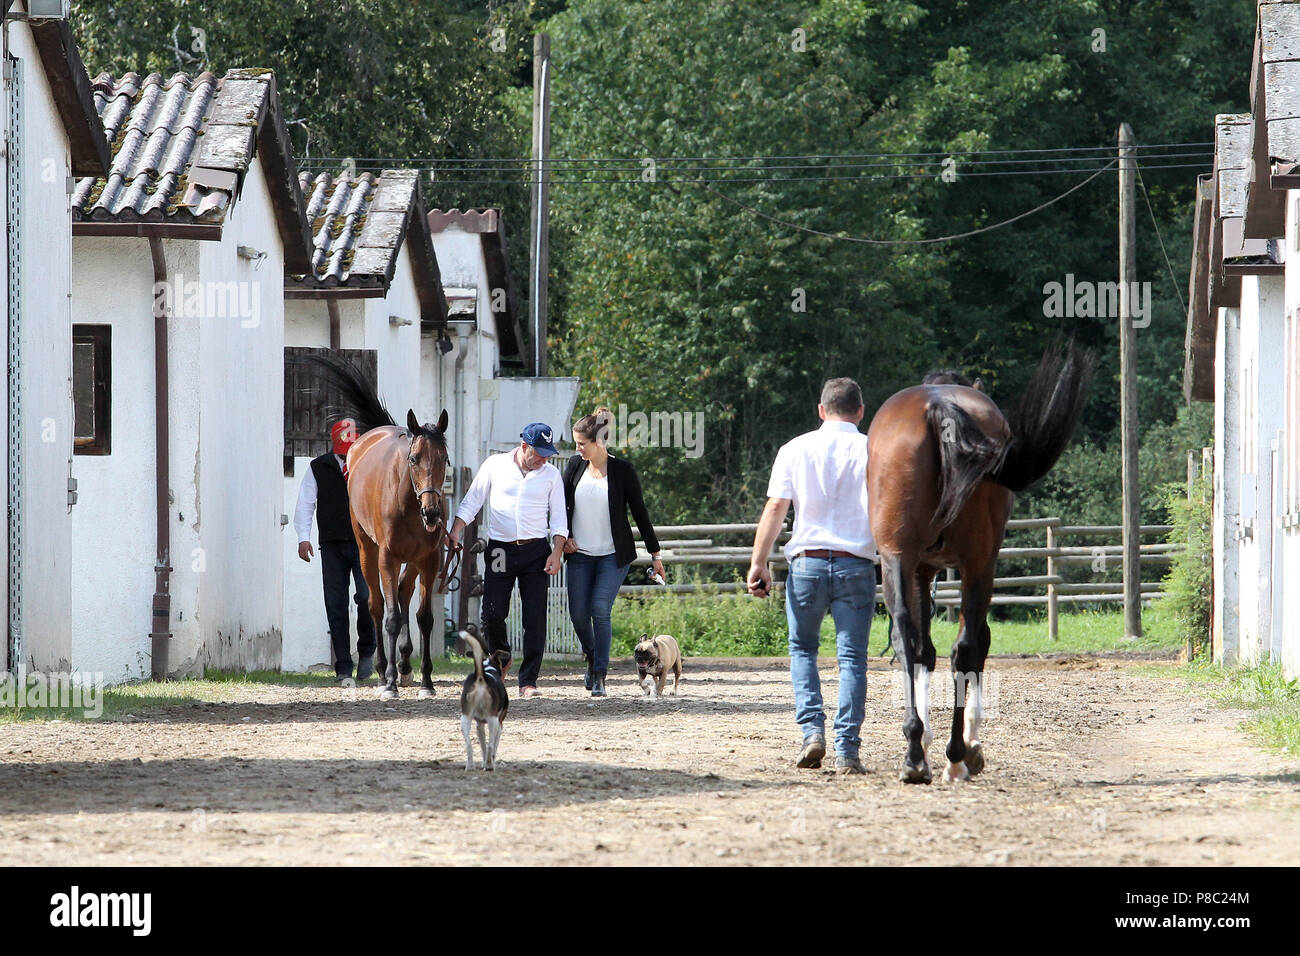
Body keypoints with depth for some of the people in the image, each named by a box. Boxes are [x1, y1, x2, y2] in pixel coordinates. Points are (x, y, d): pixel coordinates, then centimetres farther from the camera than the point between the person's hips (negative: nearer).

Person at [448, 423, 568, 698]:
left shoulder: (551, 474, 4)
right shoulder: (495, 465, 2)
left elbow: (559, 518, 5)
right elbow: (471, 502, 7)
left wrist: (557, 552, -7)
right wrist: (455, 531, -5)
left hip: (536, 551, 0)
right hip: (500, 549, 0)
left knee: (535, 618, -6)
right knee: (492, 613, -4)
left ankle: (528, 681, -1)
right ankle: (499, 656, 27)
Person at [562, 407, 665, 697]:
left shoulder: (622, 471, -7)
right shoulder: (575, 466, 2)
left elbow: (640, 512, -2)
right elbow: (562, 505, 15)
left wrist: (655, 554, 1)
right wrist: (565, 536, 0)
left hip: (613, 554, -4)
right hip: (580, 553, 4)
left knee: (600, 609, -15)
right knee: (578, 612, -1)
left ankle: (599, 677, -8)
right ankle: (591, 657, 28)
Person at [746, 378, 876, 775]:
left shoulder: (795, 450, 4)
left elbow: (775, 508, -2)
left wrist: (758, 563, 0)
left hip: (807, 561, 1)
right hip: (857, 564, -1)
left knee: (802, 649, 17)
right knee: (852, 657, 2)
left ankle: (812, 731, 0)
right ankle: (846, 750, -4)